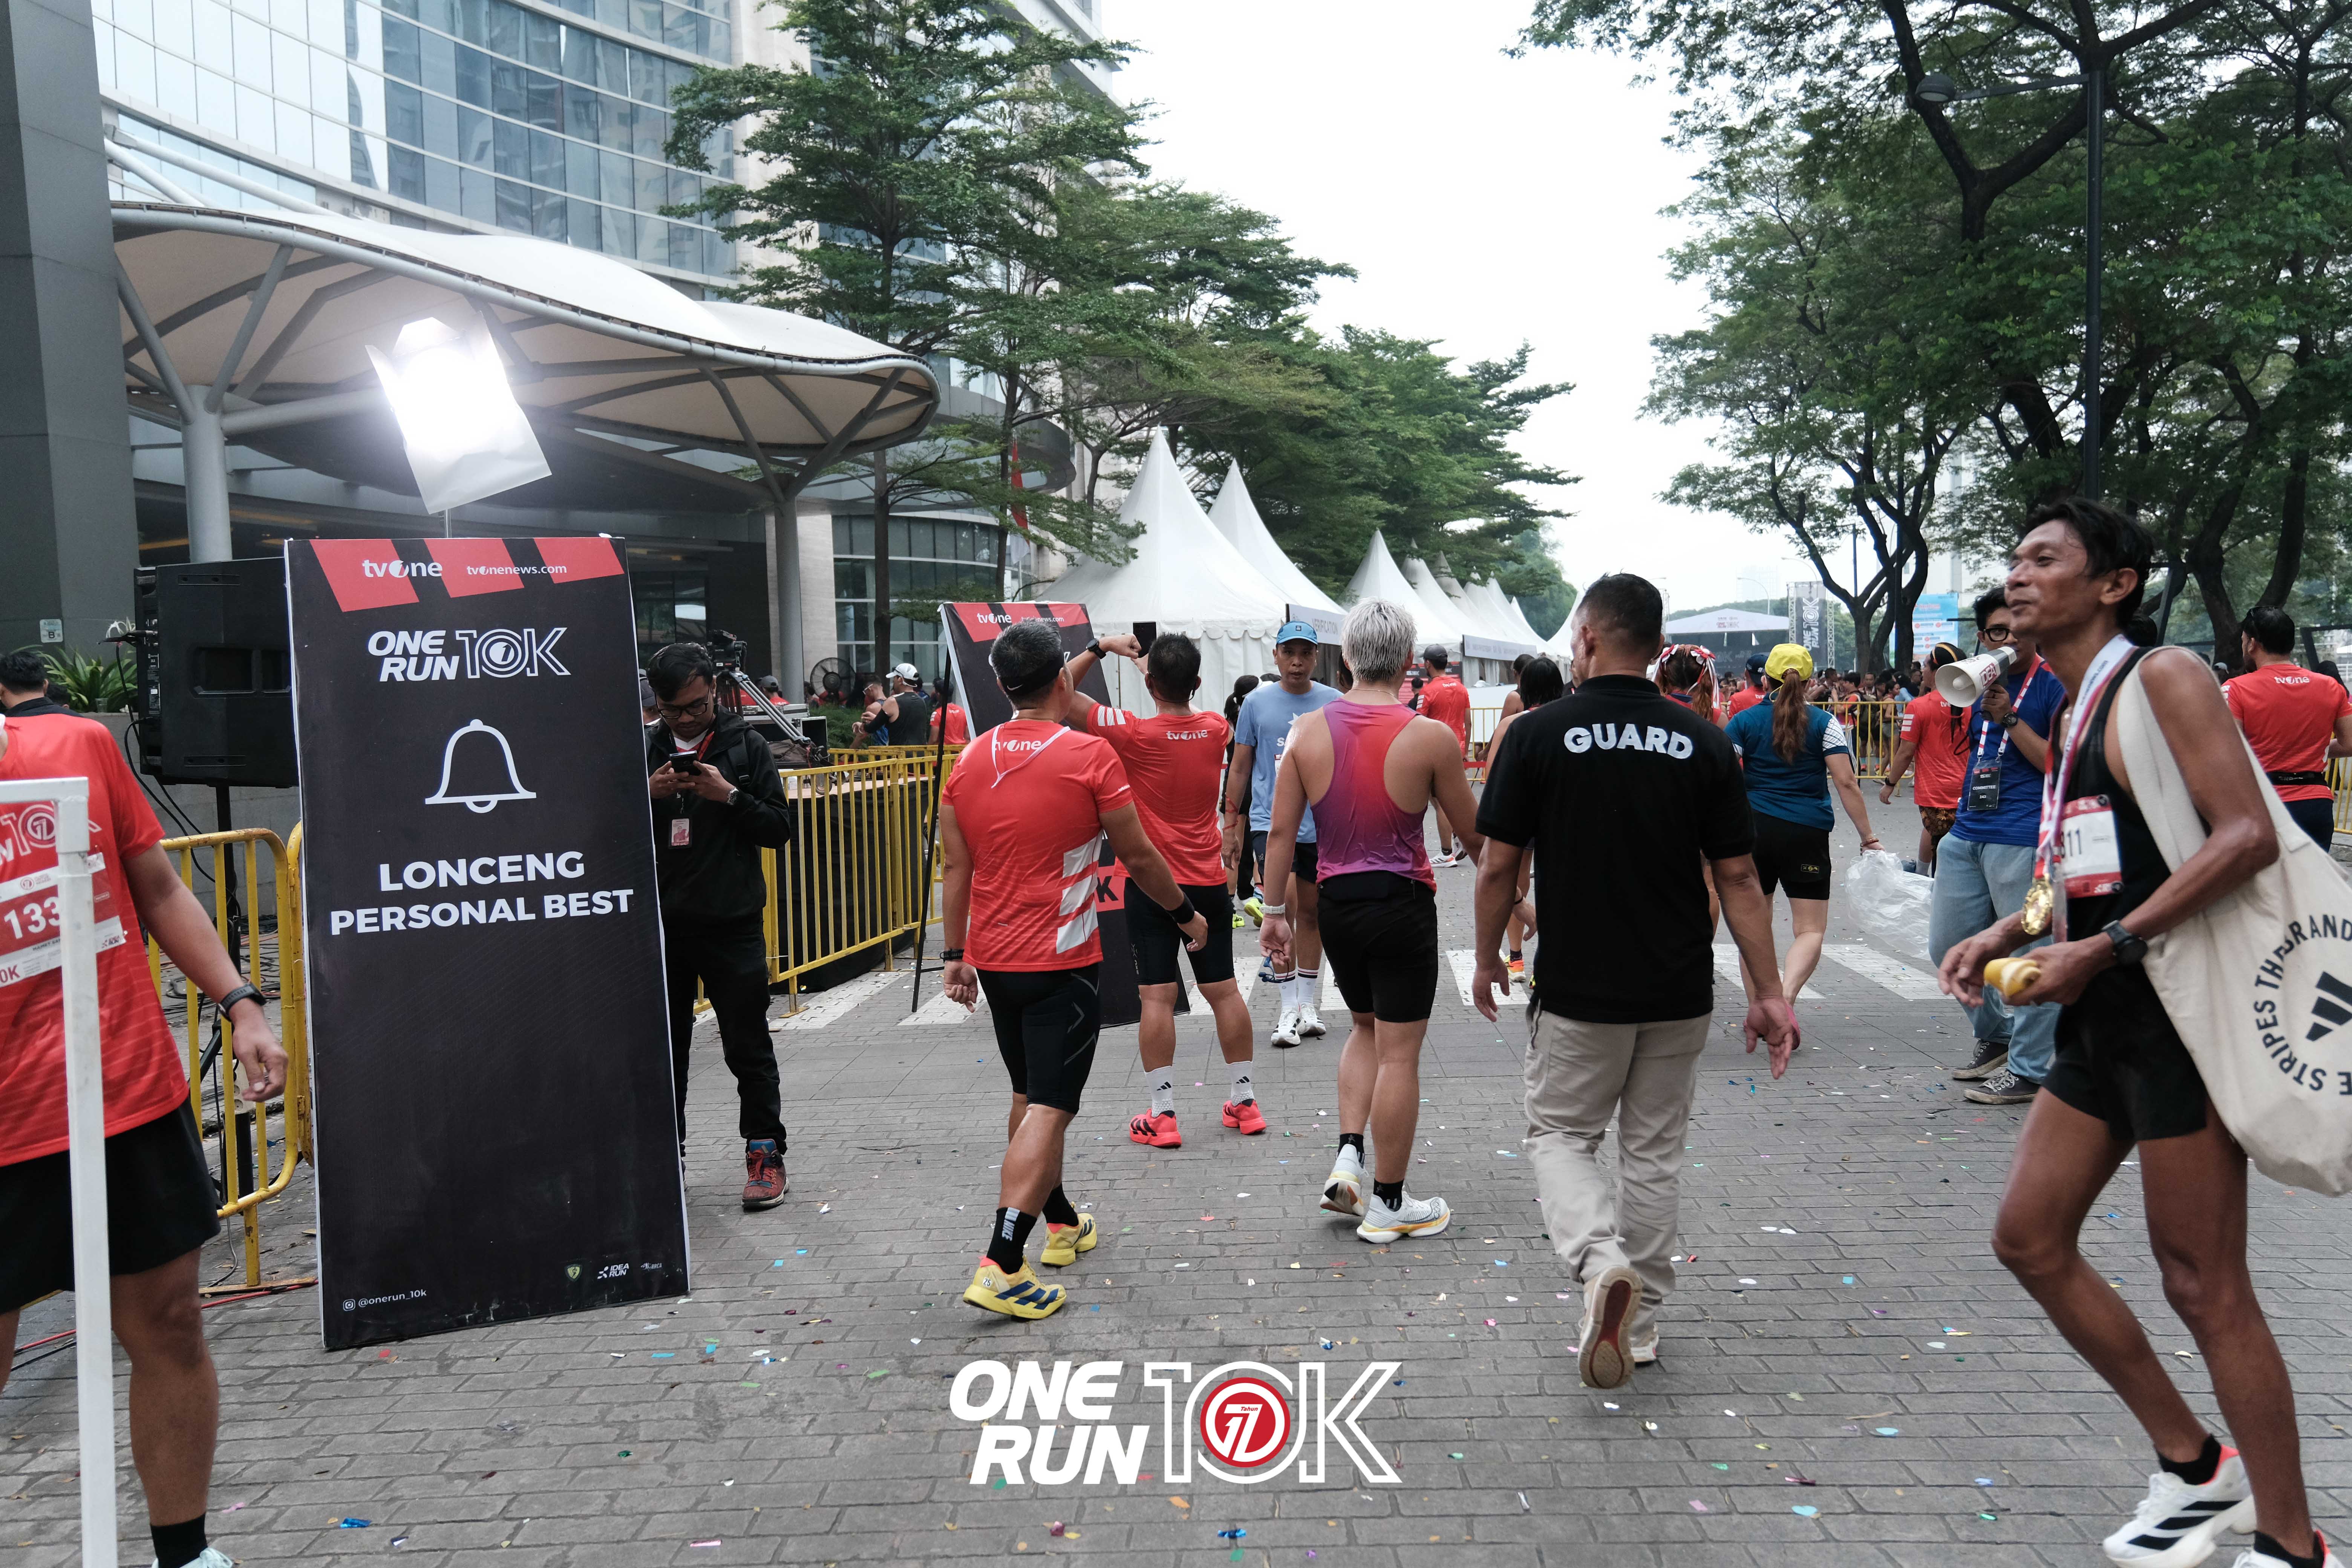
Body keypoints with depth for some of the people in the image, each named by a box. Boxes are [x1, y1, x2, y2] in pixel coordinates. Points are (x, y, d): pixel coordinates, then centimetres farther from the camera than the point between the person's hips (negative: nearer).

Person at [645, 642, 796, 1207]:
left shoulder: (746, 746, 1)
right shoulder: (642, 751, 7)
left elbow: (781, 828, -2)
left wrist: (730, 796, -17)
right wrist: (648, 795, -11)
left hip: (733, 925, -3)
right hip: (660, 924, 3)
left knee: (749, 1046, 3)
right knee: (664, 1048, 12)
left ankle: (764, 1150, 13)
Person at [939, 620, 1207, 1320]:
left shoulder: (970, 760, 2)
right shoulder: (1089, 755, -12)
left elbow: (956, 868, 5)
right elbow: (1138, 856, -4)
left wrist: (954, 955, 13)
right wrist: (1185, 914, 11)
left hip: (994, 959, 6)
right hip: (1062, 963, -6)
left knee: (1029, 1096, 20)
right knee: (1049, 1107, -4)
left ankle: (1062, 1223, 36)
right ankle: (1001, 1267, -10)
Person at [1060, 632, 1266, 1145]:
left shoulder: (1133, 734, -15)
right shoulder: (1215, 731, -1)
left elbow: (1060, 696, -9)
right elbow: (1186, 705, 24)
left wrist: (1100, 648, -2)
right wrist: (1158, 667, 24)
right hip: (1208, 882, 4)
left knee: (1157, 996, -1)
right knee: (1223, 990, 11)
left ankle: (1164, 1114, 1)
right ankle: (1246, 1101, 20)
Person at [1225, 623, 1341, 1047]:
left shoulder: (1333, 703, 4)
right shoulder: (1257, 702, 3)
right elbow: (1240, 767, 8)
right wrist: (1231, 825, 6)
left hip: (1321, 825, 2)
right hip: (1270, 821, -2)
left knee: (1310, 913, 11)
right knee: (1280, 908, -17)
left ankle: (1307, 1004, 25)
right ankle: (1289, 1007, -8)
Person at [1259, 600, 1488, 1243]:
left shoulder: (1308, 731, -3)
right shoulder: (1431, 738, -12)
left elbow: (1281, 831, -2)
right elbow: (1475, 834, -3)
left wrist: (1274, 911, 7)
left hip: (1335, 902, 4)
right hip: (1402, 904, -4)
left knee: (1365, 1029, 25)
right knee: (1399, 1053, 6)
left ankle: (1348, 1159, 14)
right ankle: (1389, 1205, 16)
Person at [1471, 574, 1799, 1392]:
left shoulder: (1538, 734, -10)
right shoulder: (1705, 743, -2)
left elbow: (1499, 868, -7)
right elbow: (1739, 878, -2)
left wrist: (1488, 960, 8)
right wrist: (1770, 992, 3)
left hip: (1577, 992, -3)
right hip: (1679, 994, 3)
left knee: (1560, 1136, 13)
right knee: (1654, 1152, 16)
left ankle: (1601, 1260, -13)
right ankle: (1639, 1323, 25)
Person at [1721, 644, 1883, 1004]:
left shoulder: (1743, 722, 4)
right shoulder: (1825, 724, 2)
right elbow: (1846, 783, -5)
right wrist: (1867, 834, 0)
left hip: (1753, 830, 2)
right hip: (1807, 834, -1)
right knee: (1811, 930, 2)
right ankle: (1785, 996, -23)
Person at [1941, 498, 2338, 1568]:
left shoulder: (2163, 678, -11)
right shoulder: (2076, 711, 15)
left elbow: (2247, 836, -21)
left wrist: (2104, 949, -24)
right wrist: (2008, 935, 9)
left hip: (2177, 1011, -9)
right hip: (2104, 1020, 9)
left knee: (2204, 1286, -1)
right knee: (2030, 1239, 11)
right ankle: (2194, 1468, 27)